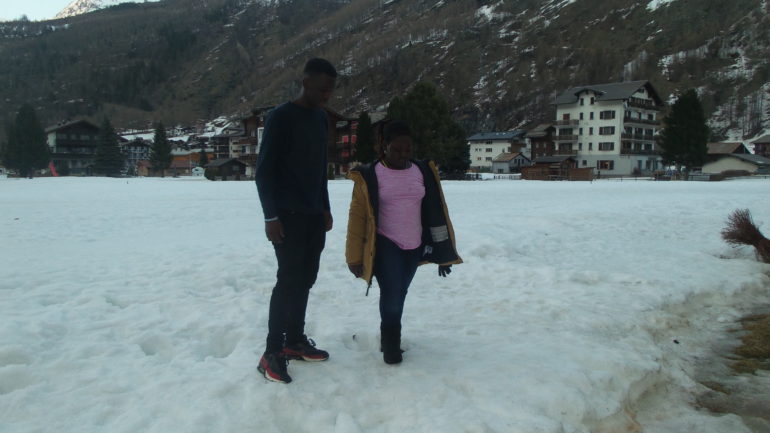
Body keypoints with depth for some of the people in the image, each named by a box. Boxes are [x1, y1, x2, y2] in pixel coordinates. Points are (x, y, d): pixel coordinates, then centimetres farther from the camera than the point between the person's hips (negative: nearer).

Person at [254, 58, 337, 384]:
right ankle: (272, 352, 0)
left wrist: (325, 208, 17)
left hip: (314, 216, 7)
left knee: (305, 280, 9)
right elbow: (264, 170, -11)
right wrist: (271, 216, -15)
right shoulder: (281, 117, -10)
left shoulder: (322, 118, 13)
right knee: (289, 280, -8)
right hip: (287, 216, -7)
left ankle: (295, 340, 20)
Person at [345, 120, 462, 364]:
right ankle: (390, 344, 12)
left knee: (399, 296, 15)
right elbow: (358, 217, -7)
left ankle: (390, 338, 37)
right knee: (391, 295, -14)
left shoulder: (424, 172, 3)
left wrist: (443, 251, 5)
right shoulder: (370, 176, -9)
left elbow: (437, 213, 7)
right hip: (385, 246, -4)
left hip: (414, 247, 4)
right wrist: (355, 257, -9)